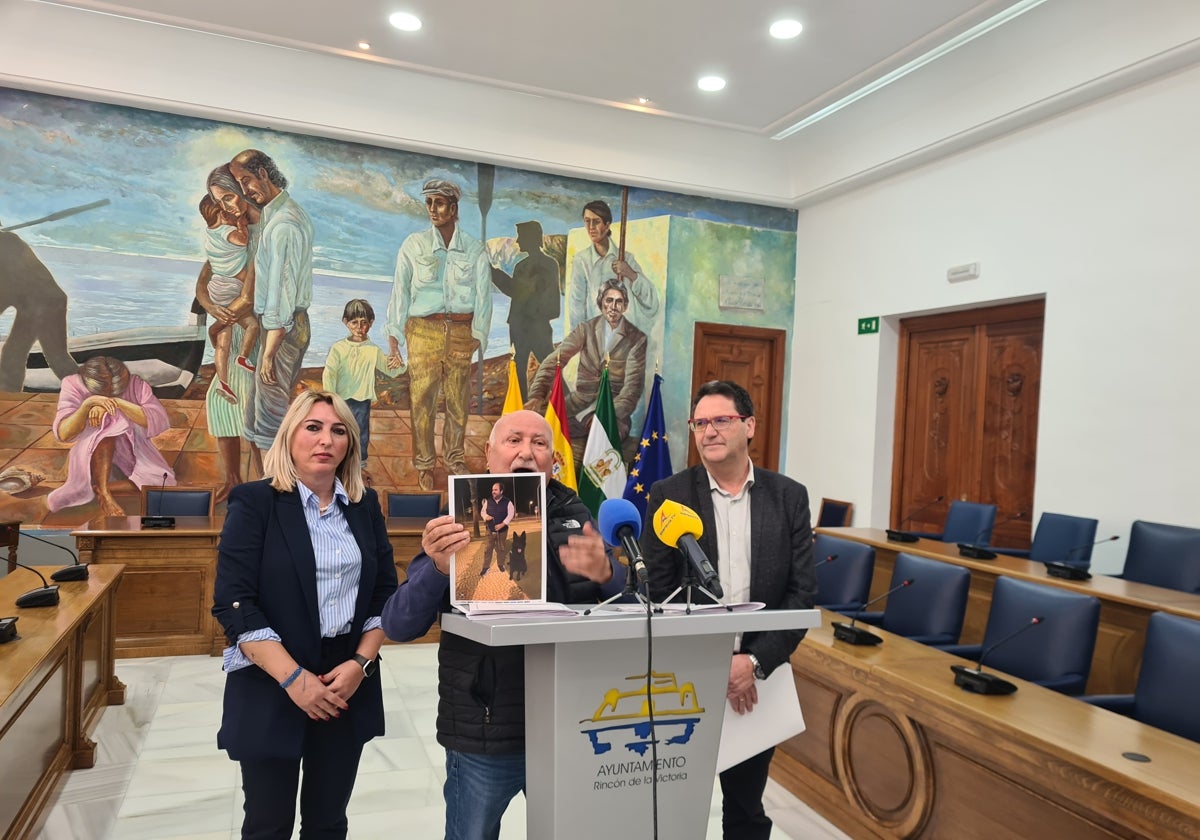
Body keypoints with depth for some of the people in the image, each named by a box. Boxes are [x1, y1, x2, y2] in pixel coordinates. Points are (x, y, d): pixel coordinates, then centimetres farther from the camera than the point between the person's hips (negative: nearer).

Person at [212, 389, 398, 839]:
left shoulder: (365, 505, 6)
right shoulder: (254, 501, -7)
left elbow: (385, 591, 7)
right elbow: (233, 603, -13)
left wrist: (361, 662, -7)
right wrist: (294, 678, -18)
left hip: (348, 687, 4)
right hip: (271, 690, -3)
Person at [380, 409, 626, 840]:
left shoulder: (574, 516, 2)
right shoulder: (460, 523, -5)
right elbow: (398, 626, -11)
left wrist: (604, 574, -23)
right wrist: (438, 568, -30)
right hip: (486, 733, -2)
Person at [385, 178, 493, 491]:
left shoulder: (474, 249, 4)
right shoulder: (414, 245, 3)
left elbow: (483, 294, 4)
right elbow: (400, 290, 2)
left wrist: (478, 334, -3)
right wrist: (393, 337, -2)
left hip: (461, 330, 1)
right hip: (423, 330, -1)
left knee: (458, 399, 6)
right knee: (422, 398, 0)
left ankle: (455, 459, 23)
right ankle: (424, 465, 13)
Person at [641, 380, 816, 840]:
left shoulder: (789, 496, -1)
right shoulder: (668, 494, -5)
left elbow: (803, 593, -4)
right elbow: (657, 593, -8)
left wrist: (755, 662, -14)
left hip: (759, 679, 2)